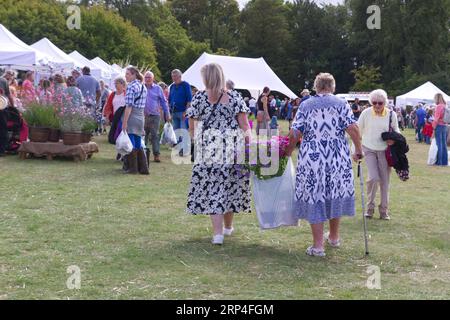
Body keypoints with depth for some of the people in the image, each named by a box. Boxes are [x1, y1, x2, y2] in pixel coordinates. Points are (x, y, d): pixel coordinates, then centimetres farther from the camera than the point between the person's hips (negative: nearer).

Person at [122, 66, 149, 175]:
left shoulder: (131, 87, -12)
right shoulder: (143, 87, 13)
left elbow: (129, 106, -16)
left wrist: (124, 122, -16)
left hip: (132, 117, -8)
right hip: (141, 117, 8)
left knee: (131, 144, 0)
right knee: (138, 144, 13)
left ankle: (132, 168, 3)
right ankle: (143, 168, 14)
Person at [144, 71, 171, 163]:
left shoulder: (158, 88, 5)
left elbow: (164, 102, 7)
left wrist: (167, 114, 3)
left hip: (154, 116, -2)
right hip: (143, 116, 2)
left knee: (155, 135, -3)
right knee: (143, 135, 7)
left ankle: (156, 154, -1)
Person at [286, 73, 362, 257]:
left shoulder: (305, 105, 4)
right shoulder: (341, 104, 3)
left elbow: (295, 133, -3)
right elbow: (352, 129, -7)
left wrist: (289, 152, 10)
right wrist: (358, 150, 4)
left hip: (311, 158, -1)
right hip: (338, 158, 1)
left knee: (314, 196, 3)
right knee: (335, 194, 16)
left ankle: (318, 246, 2)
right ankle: (334, 238, 31)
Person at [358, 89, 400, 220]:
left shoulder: (391, 115, -4)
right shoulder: (366, 113, -7)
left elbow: (396, 132, 10)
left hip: (384, 151, 2)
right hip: (369, 150, -2)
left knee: (385, 181, 5)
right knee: (373, 178, -15)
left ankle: (384, 211, 18)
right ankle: (370, 207, 6)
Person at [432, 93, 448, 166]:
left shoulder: (439, 106, -11)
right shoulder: (445, 106, 10)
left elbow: (437, 118, -15)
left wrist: (433, 128, -12)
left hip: (439, 126, -7)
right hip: (445, 126, 7)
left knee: (439, 144, -4)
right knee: (444, 144, 10)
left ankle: (439, 162, -2)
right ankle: (445, 161, 13)